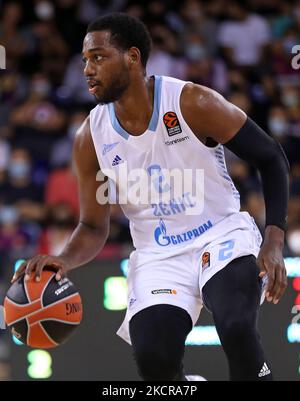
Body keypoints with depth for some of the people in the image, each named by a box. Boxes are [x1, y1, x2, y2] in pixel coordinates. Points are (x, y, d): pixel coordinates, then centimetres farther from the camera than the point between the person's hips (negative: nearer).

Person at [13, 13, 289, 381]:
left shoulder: (194, 103, -15)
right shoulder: (91, 137, -4)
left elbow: (271, 158, -6)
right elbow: (93, 227, 5)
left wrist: (274, 241, -16)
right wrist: (65, 260, -18)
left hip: (222, 234, -3)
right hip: (157, 254, 3)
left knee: (237, 329, -31)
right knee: (153, 358, -22)